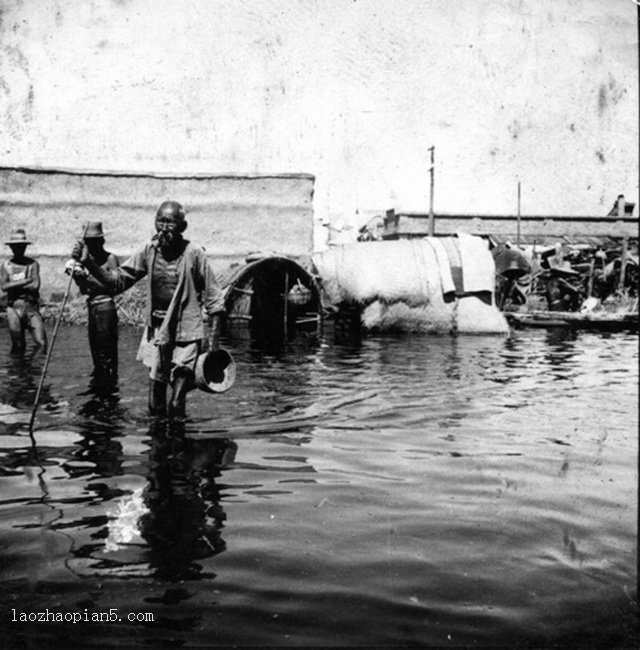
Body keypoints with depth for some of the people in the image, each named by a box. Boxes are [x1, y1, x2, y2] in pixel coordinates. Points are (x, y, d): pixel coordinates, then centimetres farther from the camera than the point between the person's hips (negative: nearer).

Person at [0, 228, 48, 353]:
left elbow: (35, 285, -11)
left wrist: (14, 286, -5)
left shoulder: (32, 264, 1)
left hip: (31, 307, -2)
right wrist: (26, 281, -10)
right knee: (17, 345, 6)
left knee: (41, 341, -9)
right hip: (14, 308, 2)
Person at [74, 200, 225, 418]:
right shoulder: (149, 251, 0)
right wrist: (89, 263, -13)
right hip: (156, 332, 4)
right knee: (155, 404, 12)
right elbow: (117, 280, 3)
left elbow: (213, 299, -6)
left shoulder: (194, 253, -11)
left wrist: (214, 341, -8)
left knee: (176, 405, -5)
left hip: (186, 335, -4)